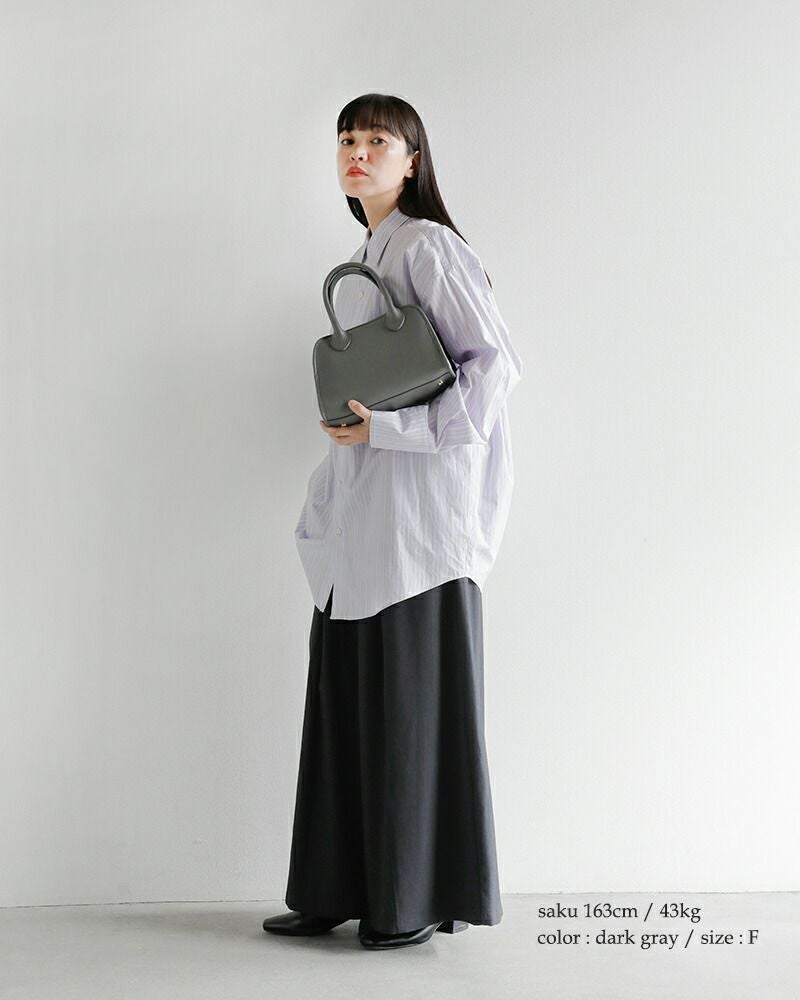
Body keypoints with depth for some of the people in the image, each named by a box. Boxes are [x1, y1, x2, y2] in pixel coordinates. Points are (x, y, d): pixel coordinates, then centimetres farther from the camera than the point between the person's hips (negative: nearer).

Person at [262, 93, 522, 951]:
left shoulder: (427, 246, -7)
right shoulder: (358, 265, 19)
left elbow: (494, 361, -15)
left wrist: (390, 429, -17)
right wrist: (347, 435, 16)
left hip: (420, 506, -8)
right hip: (358, 514, 8)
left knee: (413, 701, -2)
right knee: (346, 698, 8)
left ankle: (419, 902, 9)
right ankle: (341, 889, 17)